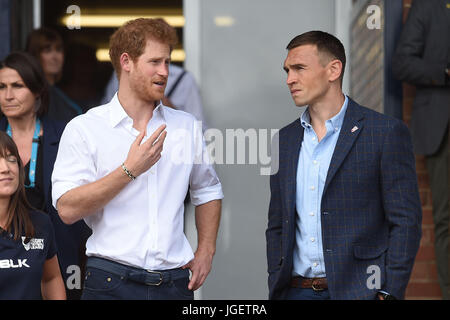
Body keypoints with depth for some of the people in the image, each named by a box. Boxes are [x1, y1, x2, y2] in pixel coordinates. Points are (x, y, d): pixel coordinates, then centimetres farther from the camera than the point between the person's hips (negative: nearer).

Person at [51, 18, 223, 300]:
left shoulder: (186, 126, 11)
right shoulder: (84, 129, -2)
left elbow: (208, 190, 24)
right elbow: (67, 209, -12)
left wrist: (206, 250, 12)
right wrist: (130, 170, -15)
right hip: (112, 281, -3)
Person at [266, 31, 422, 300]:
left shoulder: (386, 132, -4)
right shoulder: (285, 139, 13)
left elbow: (406, 222, -6)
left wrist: (390, 294, -13)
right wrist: (275, 291, 8)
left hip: (358, 290, -5)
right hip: (296, 290, 5)